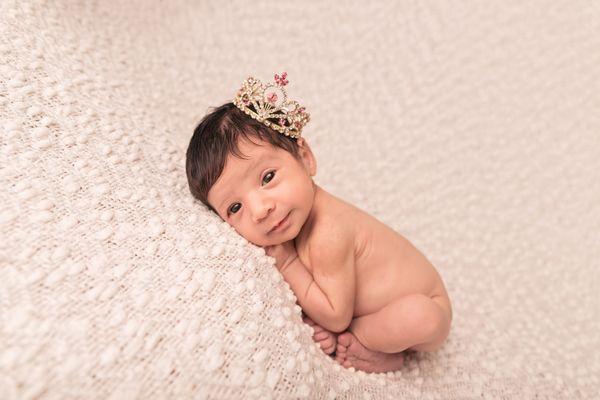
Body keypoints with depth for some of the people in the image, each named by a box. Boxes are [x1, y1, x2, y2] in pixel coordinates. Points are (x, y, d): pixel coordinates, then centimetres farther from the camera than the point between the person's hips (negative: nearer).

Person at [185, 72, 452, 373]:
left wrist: (286, 262, -28)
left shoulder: (328, 238, -38)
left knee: (419, 315, -35)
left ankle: (358, 338, -7)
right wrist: (316, 319, -23)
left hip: (424, 307, -7)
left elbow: (336, 318, -28)